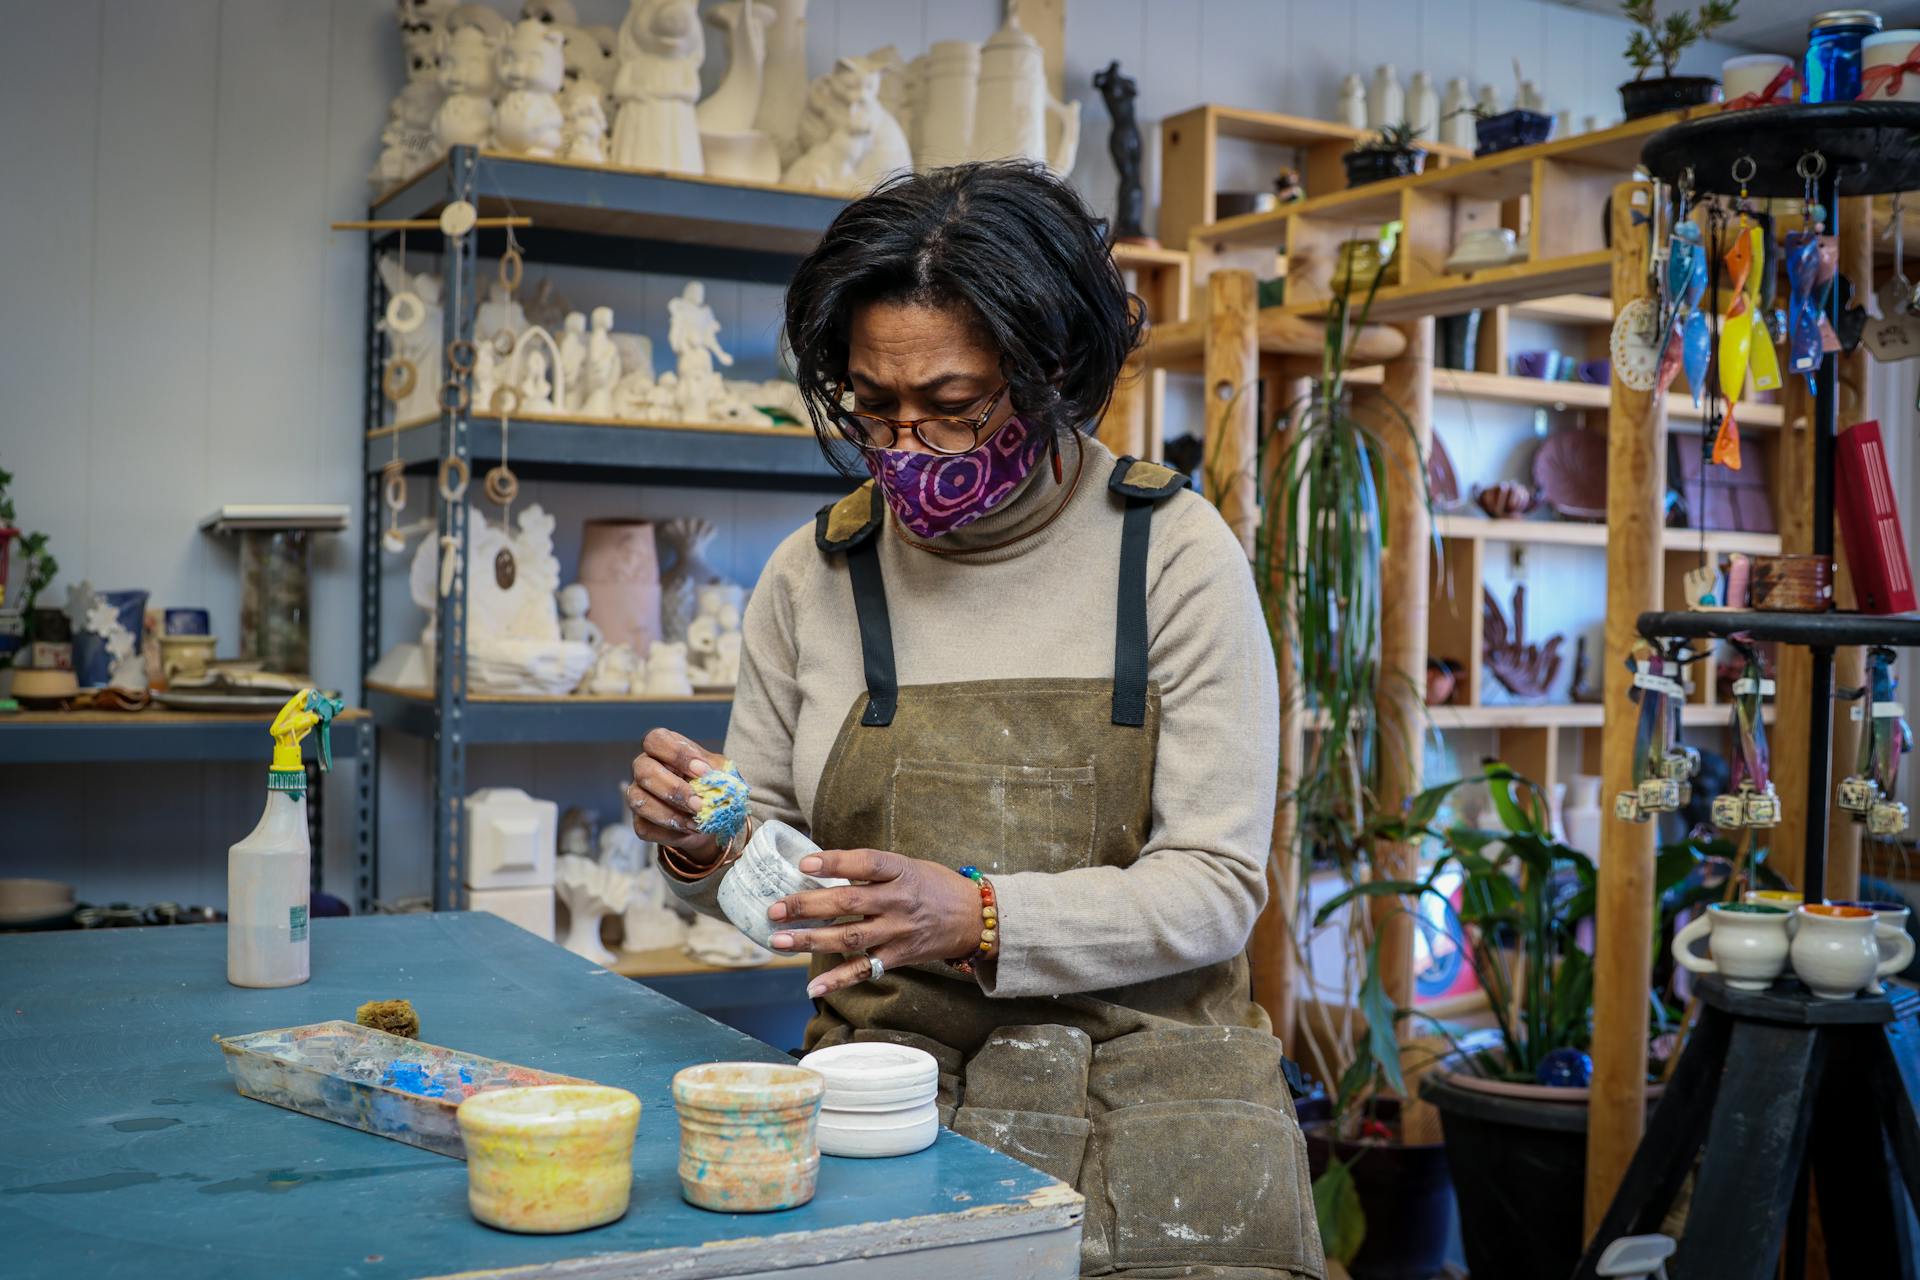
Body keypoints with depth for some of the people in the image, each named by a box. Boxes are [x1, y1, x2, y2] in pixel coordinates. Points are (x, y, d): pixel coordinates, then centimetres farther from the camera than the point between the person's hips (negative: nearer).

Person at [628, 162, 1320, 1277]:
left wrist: (976, 918, -21)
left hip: (1142, 1091, -1)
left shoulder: (1175, 555, -4)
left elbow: (1215, 885, -8)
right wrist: (704, 847, -8)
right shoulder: (813, 577, 5)